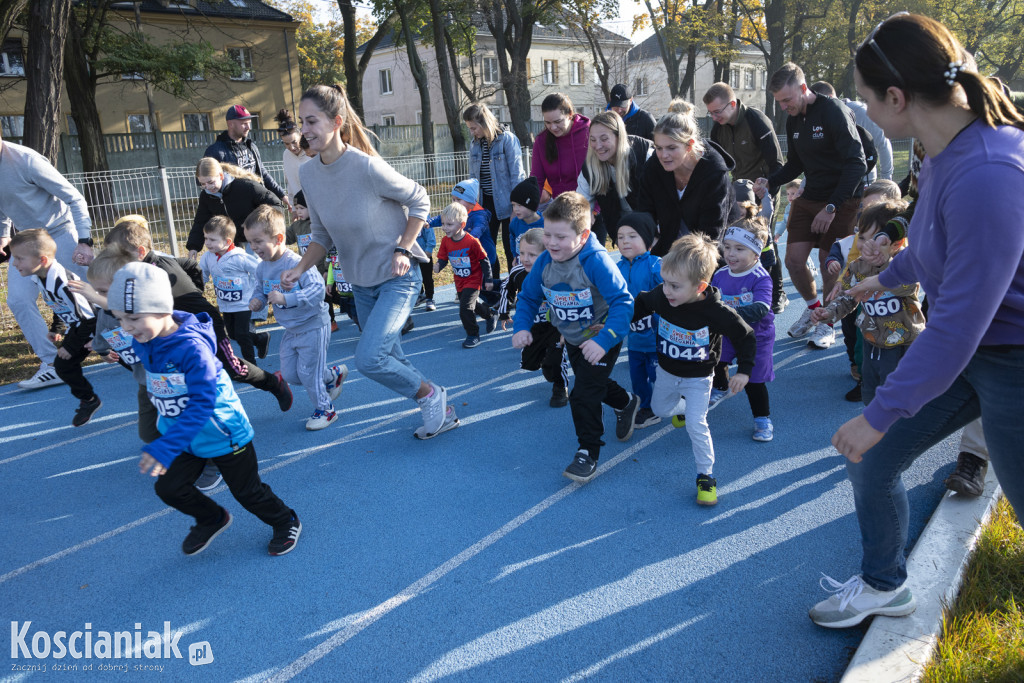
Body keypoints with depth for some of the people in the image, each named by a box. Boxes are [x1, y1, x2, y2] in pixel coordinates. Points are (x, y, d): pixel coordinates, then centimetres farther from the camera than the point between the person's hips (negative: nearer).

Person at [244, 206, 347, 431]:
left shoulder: (296, 263, -26)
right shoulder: (262, 268, 0)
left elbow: (317, 289, -33)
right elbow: (261, 289, 15)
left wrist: (285, 298, -39)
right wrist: (256, 300, -8)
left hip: (313, 326, -9)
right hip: (291, 330, 9)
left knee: (307, 372, -3)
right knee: (289, 374, 14)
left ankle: (325, 410, 19)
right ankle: (334, 374, 35)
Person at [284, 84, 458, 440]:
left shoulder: (367, 167, -23)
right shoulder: (309, 174, -4)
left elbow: (419, 200, -9)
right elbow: (322, 234, 5)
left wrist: (403, 250, -16)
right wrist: (300, 268, -10)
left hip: (397, 278, -7)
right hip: (361, 283, 7)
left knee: (368, 357, -20)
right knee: (391, 360, 14)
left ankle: (430, 394, 7)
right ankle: (442, 412, 35)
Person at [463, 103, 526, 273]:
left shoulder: (507, 139, -10)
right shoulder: (475, 145, 7)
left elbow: (516, 174, -11)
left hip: (506, 203, -5)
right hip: (486, 203, 6)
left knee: (510, 247, 2)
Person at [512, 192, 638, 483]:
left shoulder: (596, 262, -33)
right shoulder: (544, 262, -14)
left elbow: (622, 302, -35)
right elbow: (528, 296, 1)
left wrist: (604, 341, -44)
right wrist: (521, 327, -15)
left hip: (601, 339, -7)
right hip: (572, 339, 7)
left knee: (583, 395, -12)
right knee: (593, 383, 27)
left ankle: (588, 452, 8)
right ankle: (627, 403, 58)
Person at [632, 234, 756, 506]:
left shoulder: (716, 311, -32)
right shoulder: (660, 296, -24)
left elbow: (746, 336, -16)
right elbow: (640, 305, -1)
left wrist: (744, 371, -16)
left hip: (697, 378, -4)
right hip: (666, 371, 5)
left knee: (696, 425, -12)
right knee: (660, 409, 26)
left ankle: (706, 476, 8)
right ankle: (683, 406, 61)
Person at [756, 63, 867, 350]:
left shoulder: (834, 111, -18)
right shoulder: (794, 121, 5)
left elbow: (856, 163, -21)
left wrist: (831, 207, -26)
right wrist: (769, 181, -5)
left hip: (841, 200, -6)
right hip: (809, 197, 6)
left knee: (828, 261, -5)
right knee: (793, 259, 0)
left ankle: (827, 322, 15)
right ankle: (812, 306, 27)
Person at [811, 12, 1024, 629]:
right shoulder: (946, 153, -3)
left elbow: (960, 319, -31)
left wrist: (880, 414, -25)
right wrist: (885, 278, 36)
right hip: (961, 346, 9)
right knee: (871, 460, 11)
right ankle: (884, 585, 34)